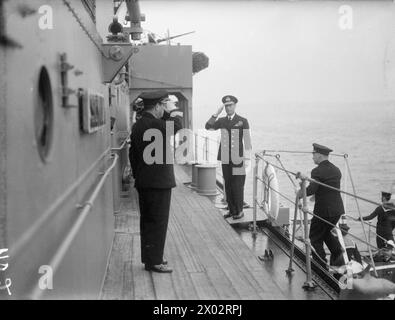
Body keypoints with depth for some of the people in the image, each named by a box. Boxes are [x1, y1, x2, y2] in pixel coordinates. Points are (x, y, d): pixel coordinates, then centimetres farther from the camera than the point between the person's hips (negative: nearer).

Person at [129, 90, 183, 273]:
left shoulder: (137, 126, 9)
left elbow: (133, 153, 14)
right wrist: (173, 114, 8)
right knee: (158, 222, -2)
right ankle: (154, 261, 3)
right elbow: (177, 125, -11)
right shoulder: (155, 124, -20)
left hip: (143, 182, 9)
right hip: (159, 181, -9)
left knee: (147, 220, 16)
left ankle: (149, 257, 25)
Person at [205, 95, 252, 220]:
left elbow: (247, 140, -3)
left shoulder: (242, 121, 0)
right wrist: (217, 113, -9)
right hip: (225, 158, 4)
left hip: (237, 158, -4)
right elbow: (208, 127, -1)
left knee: (238, 185, -3)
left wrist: (247, 158, -9)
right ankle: (232, 210, 15)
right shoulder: (221, 121, 11)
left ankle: (239, 211, 6)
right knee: (228, 185, 7)